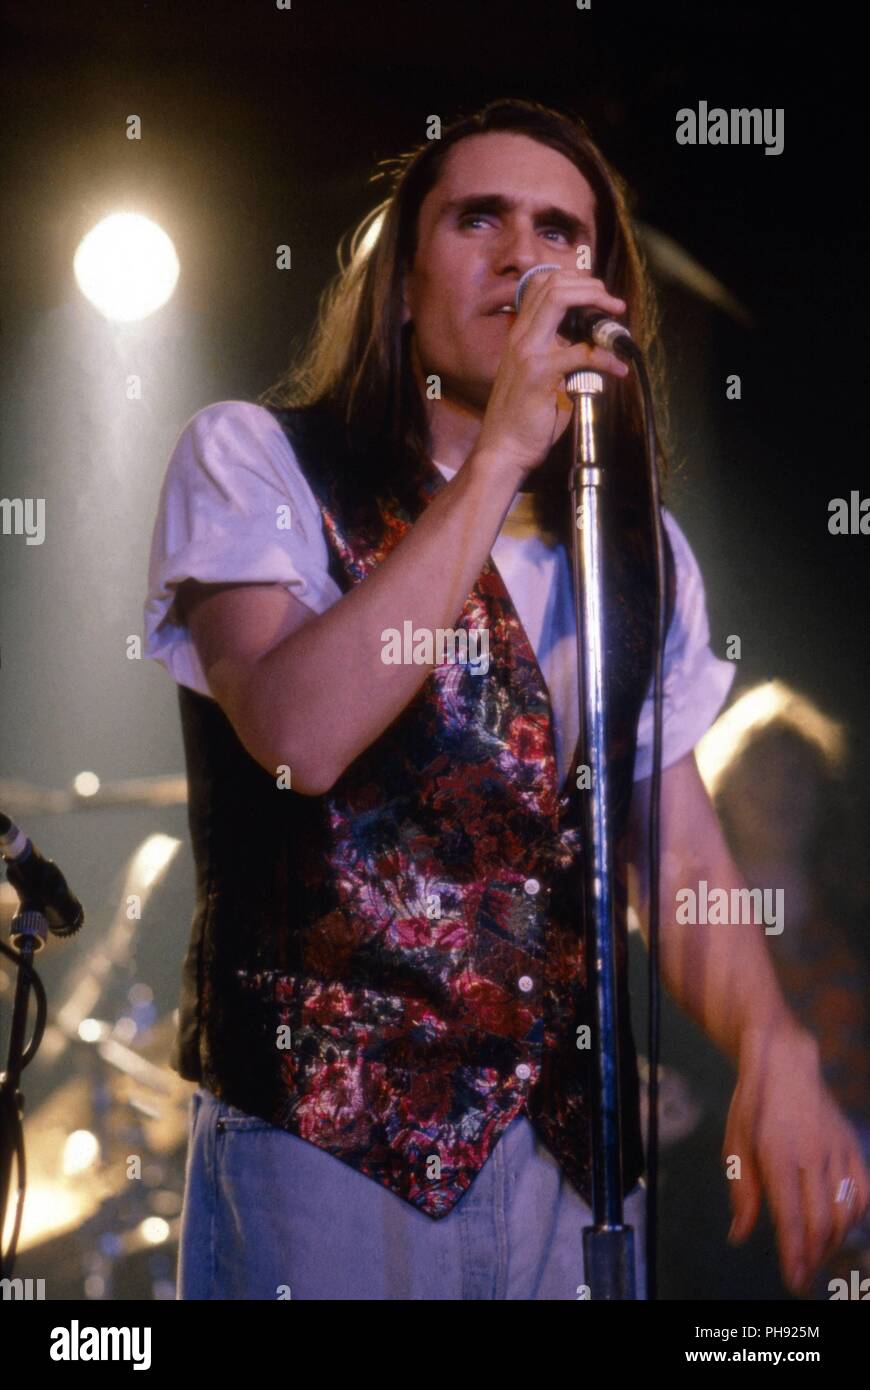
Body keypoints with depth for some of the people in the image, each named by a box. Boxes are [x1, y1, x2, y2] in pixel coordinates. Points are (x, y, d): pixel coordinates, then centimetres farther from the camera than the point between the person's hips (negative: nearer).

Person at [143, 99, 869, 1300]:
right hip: (323, 1144, -4)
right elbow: (300, 735, -19)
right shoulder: (251, 460, -1)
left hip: (576, 1154, 5)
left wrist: (772, 1048, -13)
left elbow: (681, 862, 7)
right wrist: (501, 451, -17)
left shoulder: (638, 549, 12)